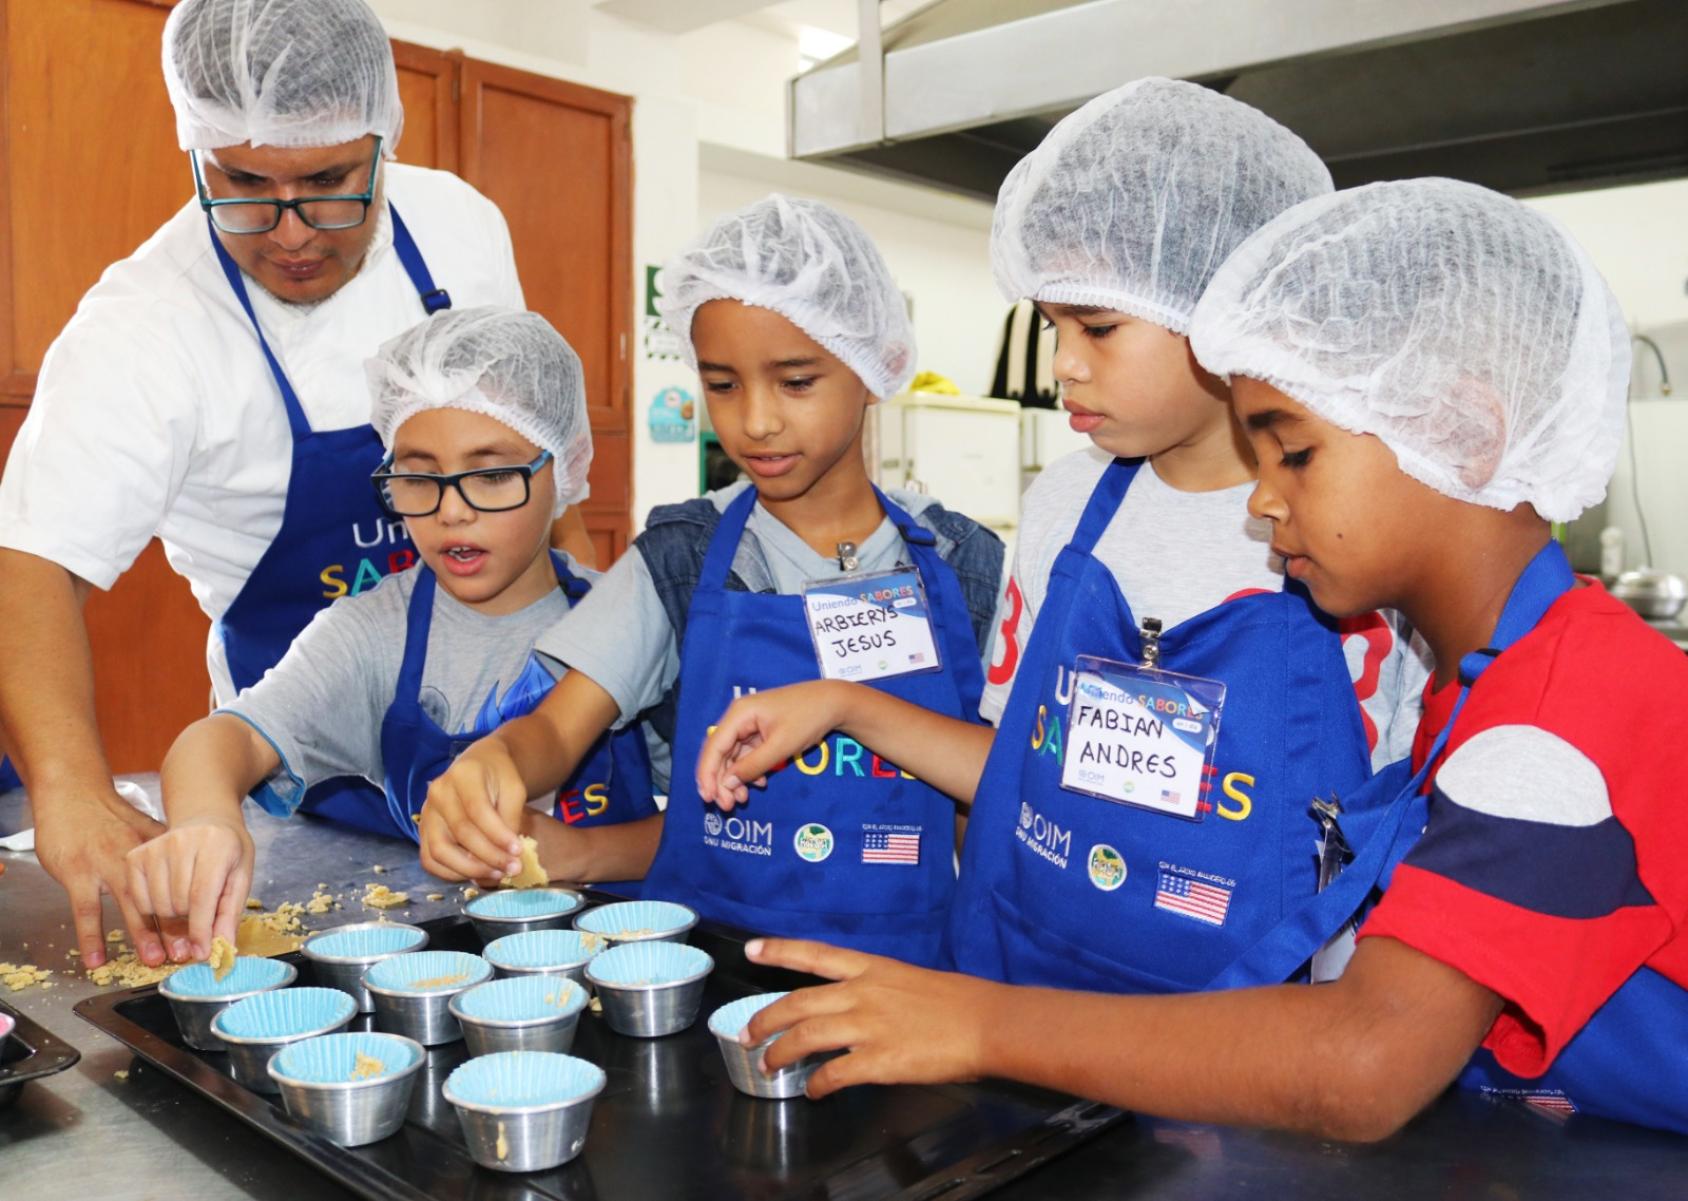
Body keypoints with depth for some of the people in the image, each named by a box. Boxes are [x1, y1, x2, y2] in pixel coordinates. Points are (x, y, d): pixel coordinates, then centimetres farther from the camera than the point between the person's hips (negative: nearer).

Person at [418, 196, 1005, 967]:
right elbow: (559, 726, -1)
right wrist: (493, 759, -30)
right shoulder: (683, 557, 6)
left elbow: (983, 803, 1)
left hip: (901, 956, 0)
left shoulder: (962, 567, 3)